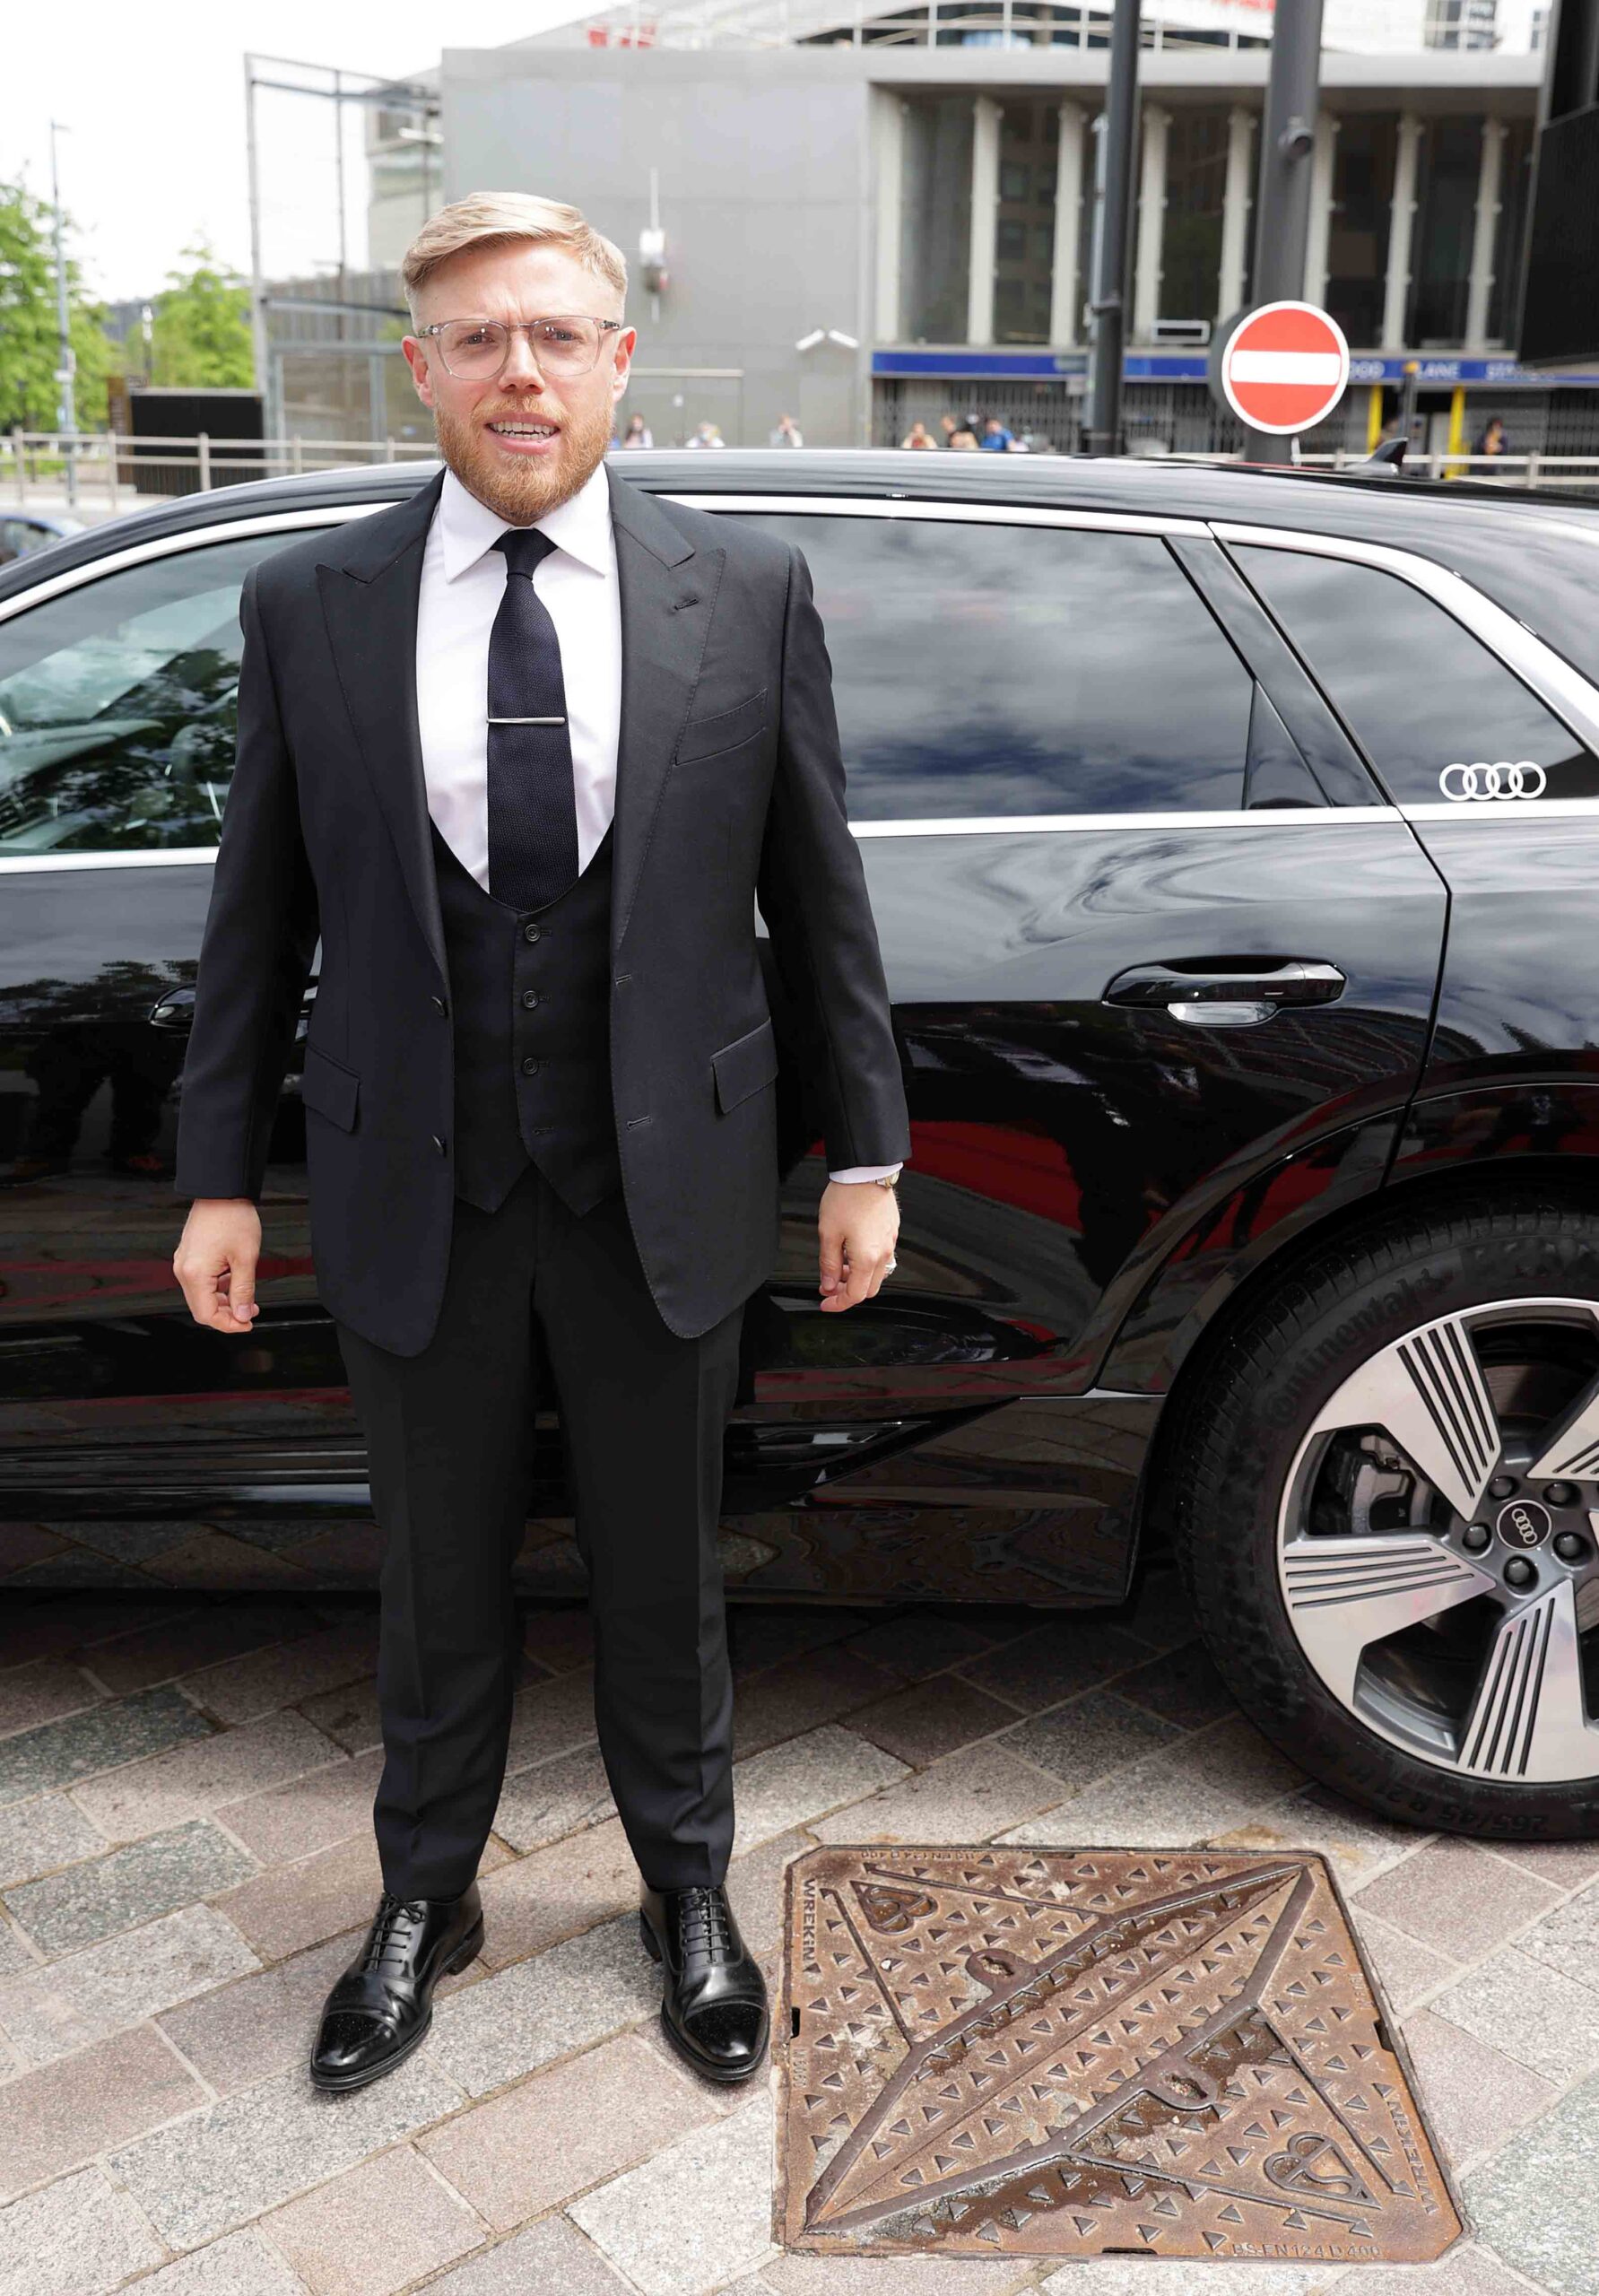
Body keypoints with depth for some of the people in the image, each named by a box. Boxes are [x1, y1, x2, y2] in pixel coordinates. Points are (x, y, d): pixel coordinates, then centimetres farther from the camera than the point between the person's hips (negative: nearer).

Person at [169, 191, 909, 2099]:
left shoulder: (746, 592, -2)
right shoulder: (307, 605, -1)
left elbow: (817, 892, 2)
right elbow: (258, 915, 3)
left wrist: (865, 1151, 2)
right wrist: (219, 1172, 4)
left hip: (663, 1187, 0)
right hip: (419, 1200, 1)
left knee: (660, 1572, 16)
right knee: (438, 1583, 17)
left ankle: (688, 1890, 41)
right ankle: (424, 1899, 41)